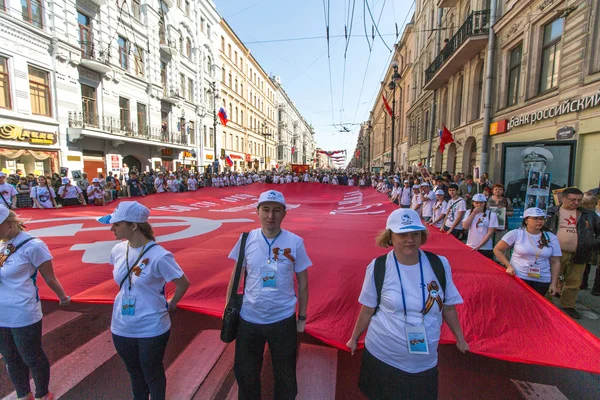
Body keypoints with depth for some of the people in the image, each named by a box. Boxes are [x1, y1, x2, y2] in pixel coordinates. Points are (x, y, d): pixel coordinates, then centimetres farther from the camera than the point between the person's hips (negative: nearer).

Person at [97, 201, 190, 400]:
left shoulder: (158, 255, -26)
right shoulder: (118, 250, -6)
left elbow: (183, 283, -16)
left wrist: (171, 304, -6)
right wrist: (127, 297, 12)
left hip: (152, 328, -5)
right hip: (121, 327, 6)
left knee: (152, 374, 16)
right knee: (134, 372, 26)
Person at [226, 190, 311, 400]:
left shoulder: (295, 242, -13)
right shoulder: (247, 239, -10)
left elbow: (302, 282, -4)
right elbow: (236, 276, 1)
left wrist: (302, 317, 0)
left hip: (283, 320, -1)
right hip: (249, 319, 2)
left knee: (285, 375, 22)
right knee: (245, 373, 25)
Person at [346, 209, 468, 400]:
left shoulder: (439, 264, -9)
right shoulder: (378, 268, -16)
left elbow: (448, 306, 5)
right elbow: (368, 309, -4)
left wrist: (460, 338, 14)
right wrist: (354, 338, 6)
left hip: (424, 361, 2)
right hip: (383, 356, -1)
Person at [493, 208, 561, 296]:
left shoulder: (551, 237, 3)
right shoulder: (516, 234, -7)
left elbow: (555, 262, 6)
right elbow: (497, 250, -2)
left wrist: (553, 283, 3)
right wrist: (508, 266, -11)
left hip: (542, 282, 3)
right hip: (517, 278, -3)